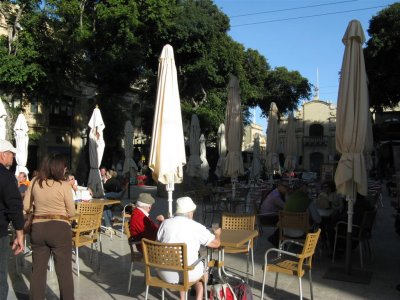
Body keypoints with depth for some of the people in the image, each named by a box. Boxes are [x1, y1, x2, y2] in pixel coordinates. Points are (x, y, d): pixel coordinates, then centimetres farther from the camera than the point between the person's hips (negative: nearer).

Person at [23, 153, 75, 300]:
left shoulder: (34, 182, 0)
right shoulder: (64, 185, -11)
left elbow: (26, 206, 6)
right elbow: (71, 212, -5)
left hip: (38, 228, 4)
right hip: (60, 229, -4)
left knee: (38, 270, 15)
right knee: (64, 270, 7)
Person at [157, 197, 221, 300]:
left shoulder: (165, 223, -2)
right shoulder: (197, 227, -9)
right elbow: (216, 243, -1)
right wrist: (217, 234, 21)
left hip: (164, 273, 3)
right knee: (203, 266, 29)